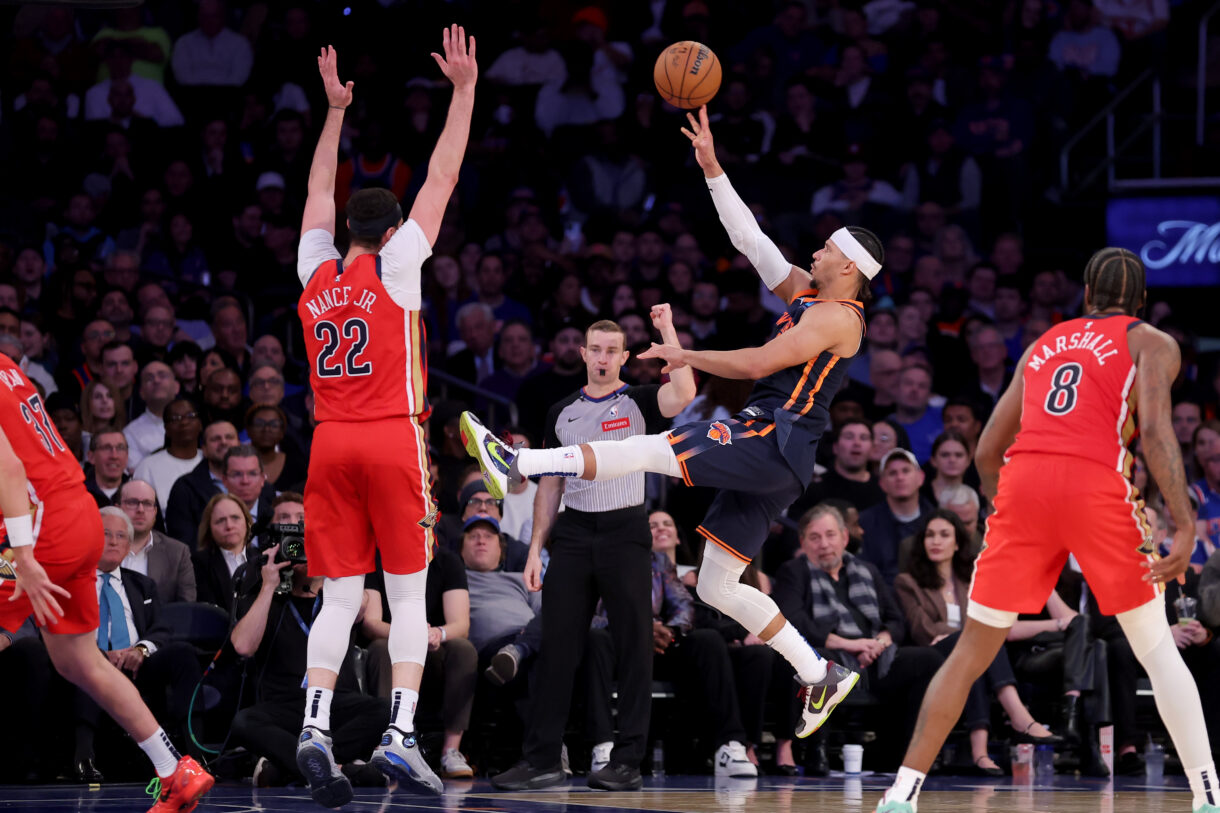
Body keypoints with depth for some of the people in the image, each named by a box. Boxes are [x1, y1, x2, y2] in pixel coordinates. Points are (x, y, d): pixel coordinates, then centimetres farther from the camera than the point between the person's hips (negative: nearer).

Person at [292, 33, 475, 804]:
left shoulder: (316, 270, 10)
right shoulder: (395, 265, 0)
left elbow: (320, 192, 26)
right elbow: (442, 179, 3)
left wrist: (335, 111, 34)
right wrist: (464, 90, 7)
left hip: (331, 444, 4)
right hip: (393, 441, -4)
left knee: (340, 596, 2)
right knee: (409, 593, 0)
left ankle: (315, 726, -16)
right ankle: (400, 733, -13)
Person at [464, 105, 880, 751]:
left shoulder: (837, 316, -8)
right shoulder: (805, 293, 20)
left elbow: (758, 363, -15)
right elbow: (748, 238, 20)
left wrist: (685, 356, -5)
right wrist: (711, 167, 16)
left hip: (775, 444, -10)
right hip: (766, 453, 10)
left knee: (651, 450, -20)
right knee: (717, 587, 6)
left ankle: (516, 464, -26)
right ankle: (820, 677, 9)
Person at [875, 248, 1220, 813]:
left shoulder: (1045, 343, 29)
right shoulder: (1152, 344, 16)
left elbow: (987, 451, 25)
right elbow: (1155, 431, -3)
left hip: (1022, 481, 3)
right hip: (1097, 486, -3)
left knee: (971, 652, 11)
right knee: (1156, 649, 10)